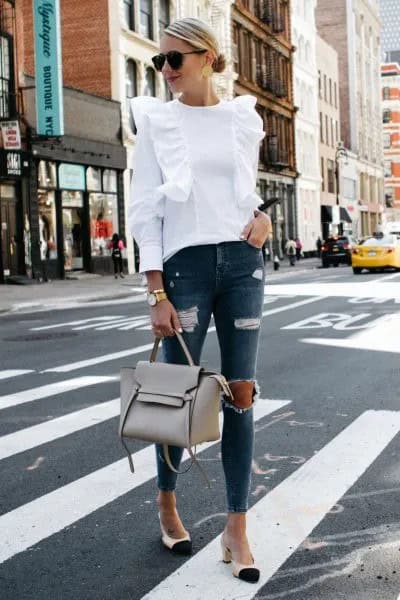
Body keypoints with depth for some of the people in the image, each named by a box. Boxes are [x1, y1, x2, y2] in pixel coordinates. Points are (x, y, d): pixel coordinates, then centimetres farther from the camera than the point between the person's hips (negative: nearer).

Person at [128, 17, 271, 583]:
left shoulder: (244, 119, 9)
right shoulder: (157, 121, 2)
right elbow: (145, 209, -3)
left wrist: (262, 216, -3)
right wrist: (157, 292, -10)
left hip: (242, 261, 3)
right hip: (185, 262, -2)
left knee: (241, 393, 0)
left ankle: (236, 529, 8)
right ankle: (167, 504, 27)